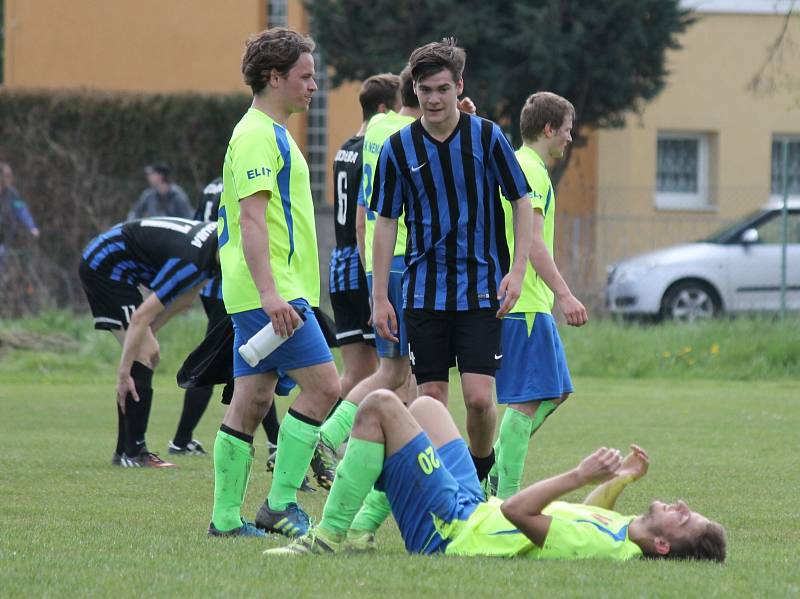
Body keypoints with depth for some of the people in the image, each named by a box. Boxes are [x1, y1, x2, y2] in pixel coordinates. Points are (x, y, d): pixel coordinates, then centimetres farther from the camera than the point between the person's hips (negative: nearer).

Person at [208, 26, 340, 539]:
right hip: (271, 291, -10)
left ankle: (227, 517, 9)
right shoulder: (257, 136, -12)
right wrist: (269, 292, -27)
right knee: (323, 385, -12)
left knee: (252, 400, 8)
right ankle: (281, 503, -11)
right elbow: (251, 217, -20)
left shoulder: (271, 133, 21)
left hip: (273, 292, 10)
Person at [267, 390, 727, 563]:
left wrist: (581, 476, -40)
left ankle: (331, 536, -1)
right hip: (473, 510, 9)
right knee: (425, 405, 25)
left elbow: (516, 512, -34)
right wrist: (620, 481, 5)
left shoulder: (610, 547, -32)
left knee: (380, 405, -12)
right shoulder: (626, 535, -7)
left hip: (446, 527, -9)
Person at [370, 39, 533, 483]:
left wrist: (517, 271, -7)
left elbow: (521, 202, 3)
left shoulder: (487, 137, -3)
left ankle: (482, 466, 17)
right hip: (423, 291, 2)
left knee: (479, 397, -10)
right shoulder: (399, 148, 1)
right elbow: (386, 222, 6)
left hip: (480, 288, -2)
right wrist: (380, 297, 2)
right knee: (431, 398, -1)